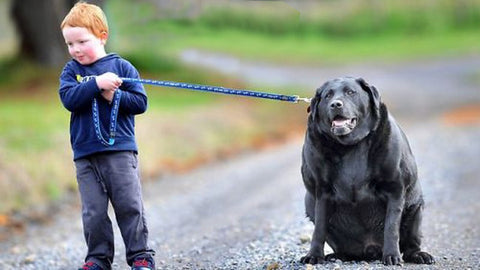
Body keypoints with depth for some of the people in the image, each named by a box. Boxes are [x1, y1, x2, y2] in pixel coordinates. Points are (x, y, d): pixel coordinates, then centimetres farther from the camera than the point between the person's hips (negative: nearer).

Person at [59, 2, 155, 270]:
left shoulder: (121, 66, 2)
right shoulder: (71, 71, 7)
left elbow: (140, 102, -3)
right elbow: (69, 98, -12)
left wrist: (114, 96, -16)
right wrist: (97, 83, -21)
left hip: (120, 150, -2)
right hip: (85, 154, 2)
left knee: (130, 205, 0)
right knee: (94, 211, 4)